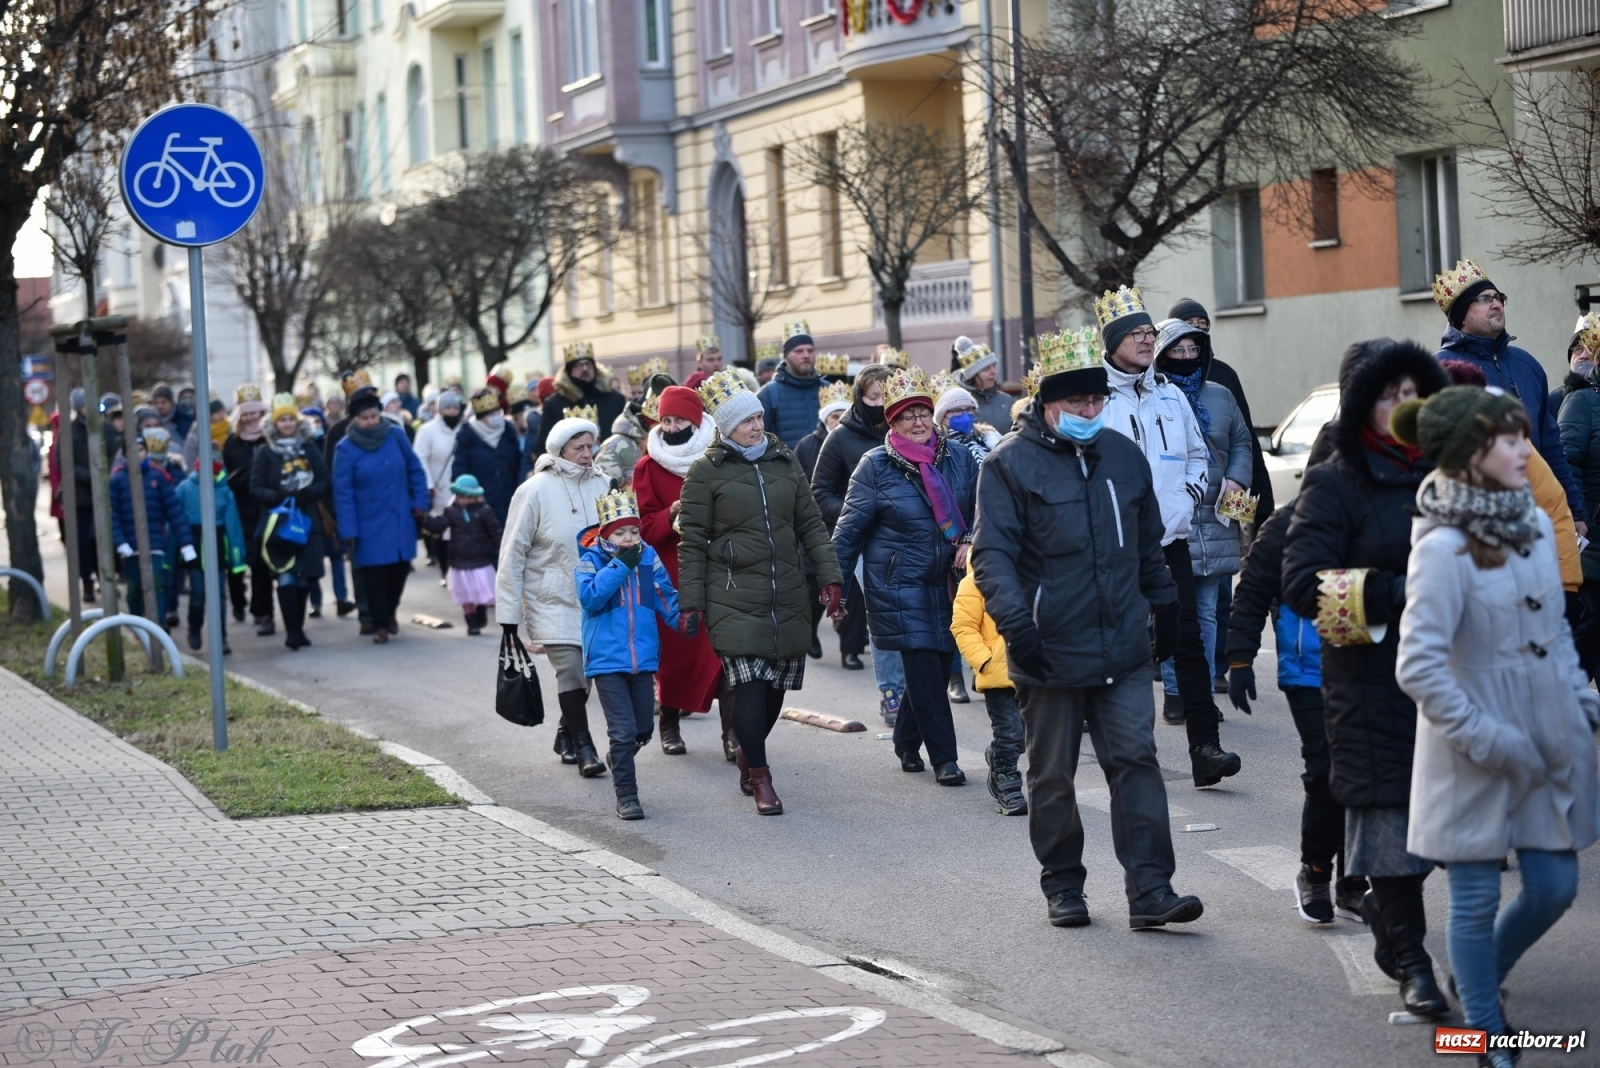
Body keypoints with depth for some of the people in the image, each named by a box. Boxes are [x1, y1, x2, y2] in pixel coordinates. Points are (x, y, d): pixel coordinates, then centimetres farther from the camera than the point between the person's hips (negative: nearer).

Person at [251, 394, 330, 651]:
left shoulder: (309, 449, 8)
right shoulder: (266, 453, 3)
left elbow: (325, 482, 4)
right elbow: (256, 489, -1)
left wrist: (309, 493, -15)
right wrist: (276, 496, -19)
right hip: (278, 523, -2)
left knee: (305, 578, 4)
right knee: (286, 578, -11)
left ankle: (297, 629, 18)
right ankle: (293, 633, -11)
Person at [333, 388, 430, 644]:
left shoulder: (396, 435, -2)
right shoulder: (346, 448, -10)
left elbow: (415, 469, 8)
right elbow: (342, 492, -10)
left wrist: (419, 500, 1)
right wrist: (348, 531, -12)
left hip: (401, 520, 3)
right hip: (369, 524, -3)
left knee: (400, 568, 10)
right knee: (374, 572, -1)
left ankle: (390, 613, 35)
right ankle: (380, 624, 14)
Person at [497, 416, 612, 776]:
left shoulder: (602, 485, 2)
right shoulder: (536, 490, -10)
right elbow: (513, 553, -6)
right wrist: (509, 612, -7)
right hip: (552, 599, -4)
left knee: (585, 669, 8)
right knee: (571, 668, -13)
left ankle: (567, 735, 29)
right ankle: (583, 746, -3)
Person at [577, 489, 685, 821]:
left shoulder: (648, 557, 5)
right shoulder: (591, 560, -5)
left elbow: (665, 596, 10)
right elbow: (589, 597, -20)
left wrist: (682, 619, -8)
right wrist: (620, 565, -21)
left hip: (643, 657, 4)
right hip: (607, 659, -4)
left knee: (642, 730, 13)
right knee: (623, 730, -8)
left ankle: (618, 759, 44)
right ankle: (626, 796, 2)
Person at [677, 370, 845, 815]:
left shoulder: (785, 462, 11)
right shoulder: (706, 471, -2)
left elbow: (811, 524, 14)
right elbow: (692, 541, -1)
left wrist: (829, 576, 5)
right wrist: (692, 603, -4)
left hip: (788, 596, 4)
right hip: (733, 598, -4)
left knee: (777, 685, 7)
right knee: (749, 683, -13)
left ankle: (748, 753, 32)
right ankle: (760, 778, -5)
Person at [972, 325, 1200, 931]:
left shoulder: (1123, 456, 10)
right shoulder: (1011, 464, -7)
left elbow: (1149, 544, 23)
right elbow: (991, 553, -13)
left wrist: (1165, 608, 25)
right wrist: (1016, 622, -25)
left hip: (1123, 651, 4)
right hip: (1049, 653, -3)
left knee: (1135, 760, -4)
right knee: (1052, 776, 8)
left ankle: (1150, 890, -4)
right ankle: (1062, 885, 22)